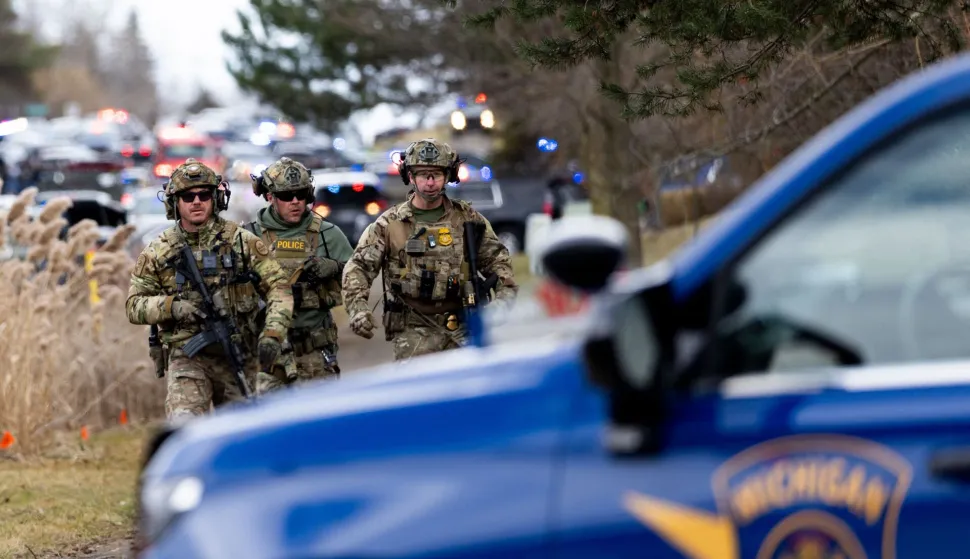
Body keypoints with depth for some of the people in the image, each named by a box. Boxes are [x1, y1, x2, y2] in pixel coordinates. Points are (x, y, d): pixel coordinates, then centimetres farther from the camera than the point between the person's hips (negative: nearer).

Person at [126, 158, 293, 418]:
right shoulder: (158, 252, 5)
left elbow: (278, 287, 1)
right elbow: (134, 305, 5)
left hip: (237, 357, 1)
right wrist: (171, 306, -15)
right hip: (188, 357, -1)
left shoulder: (242, 241, 2)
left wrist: (273, 333, -15)